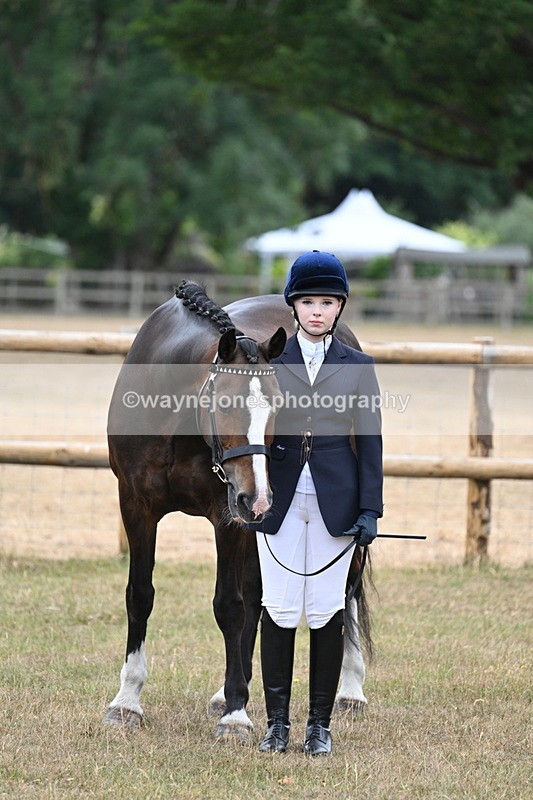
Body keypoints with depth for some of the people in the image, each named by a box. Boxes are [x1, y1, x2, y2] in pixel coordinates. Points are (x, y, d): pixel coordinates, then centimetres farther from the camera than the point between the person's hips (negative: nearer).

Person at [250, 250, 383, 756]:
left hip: (334, 500, 0)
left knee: (326, 611, 2)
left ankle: (320, 723, 10)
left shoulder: (357, 366, 5)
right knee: (279, 609, 0)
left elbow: (370, 442, 3)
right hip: (281, 499, 0)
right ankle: (277, 722, 8)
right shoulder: (270, 361, 5)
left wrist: (369, 509, -4)